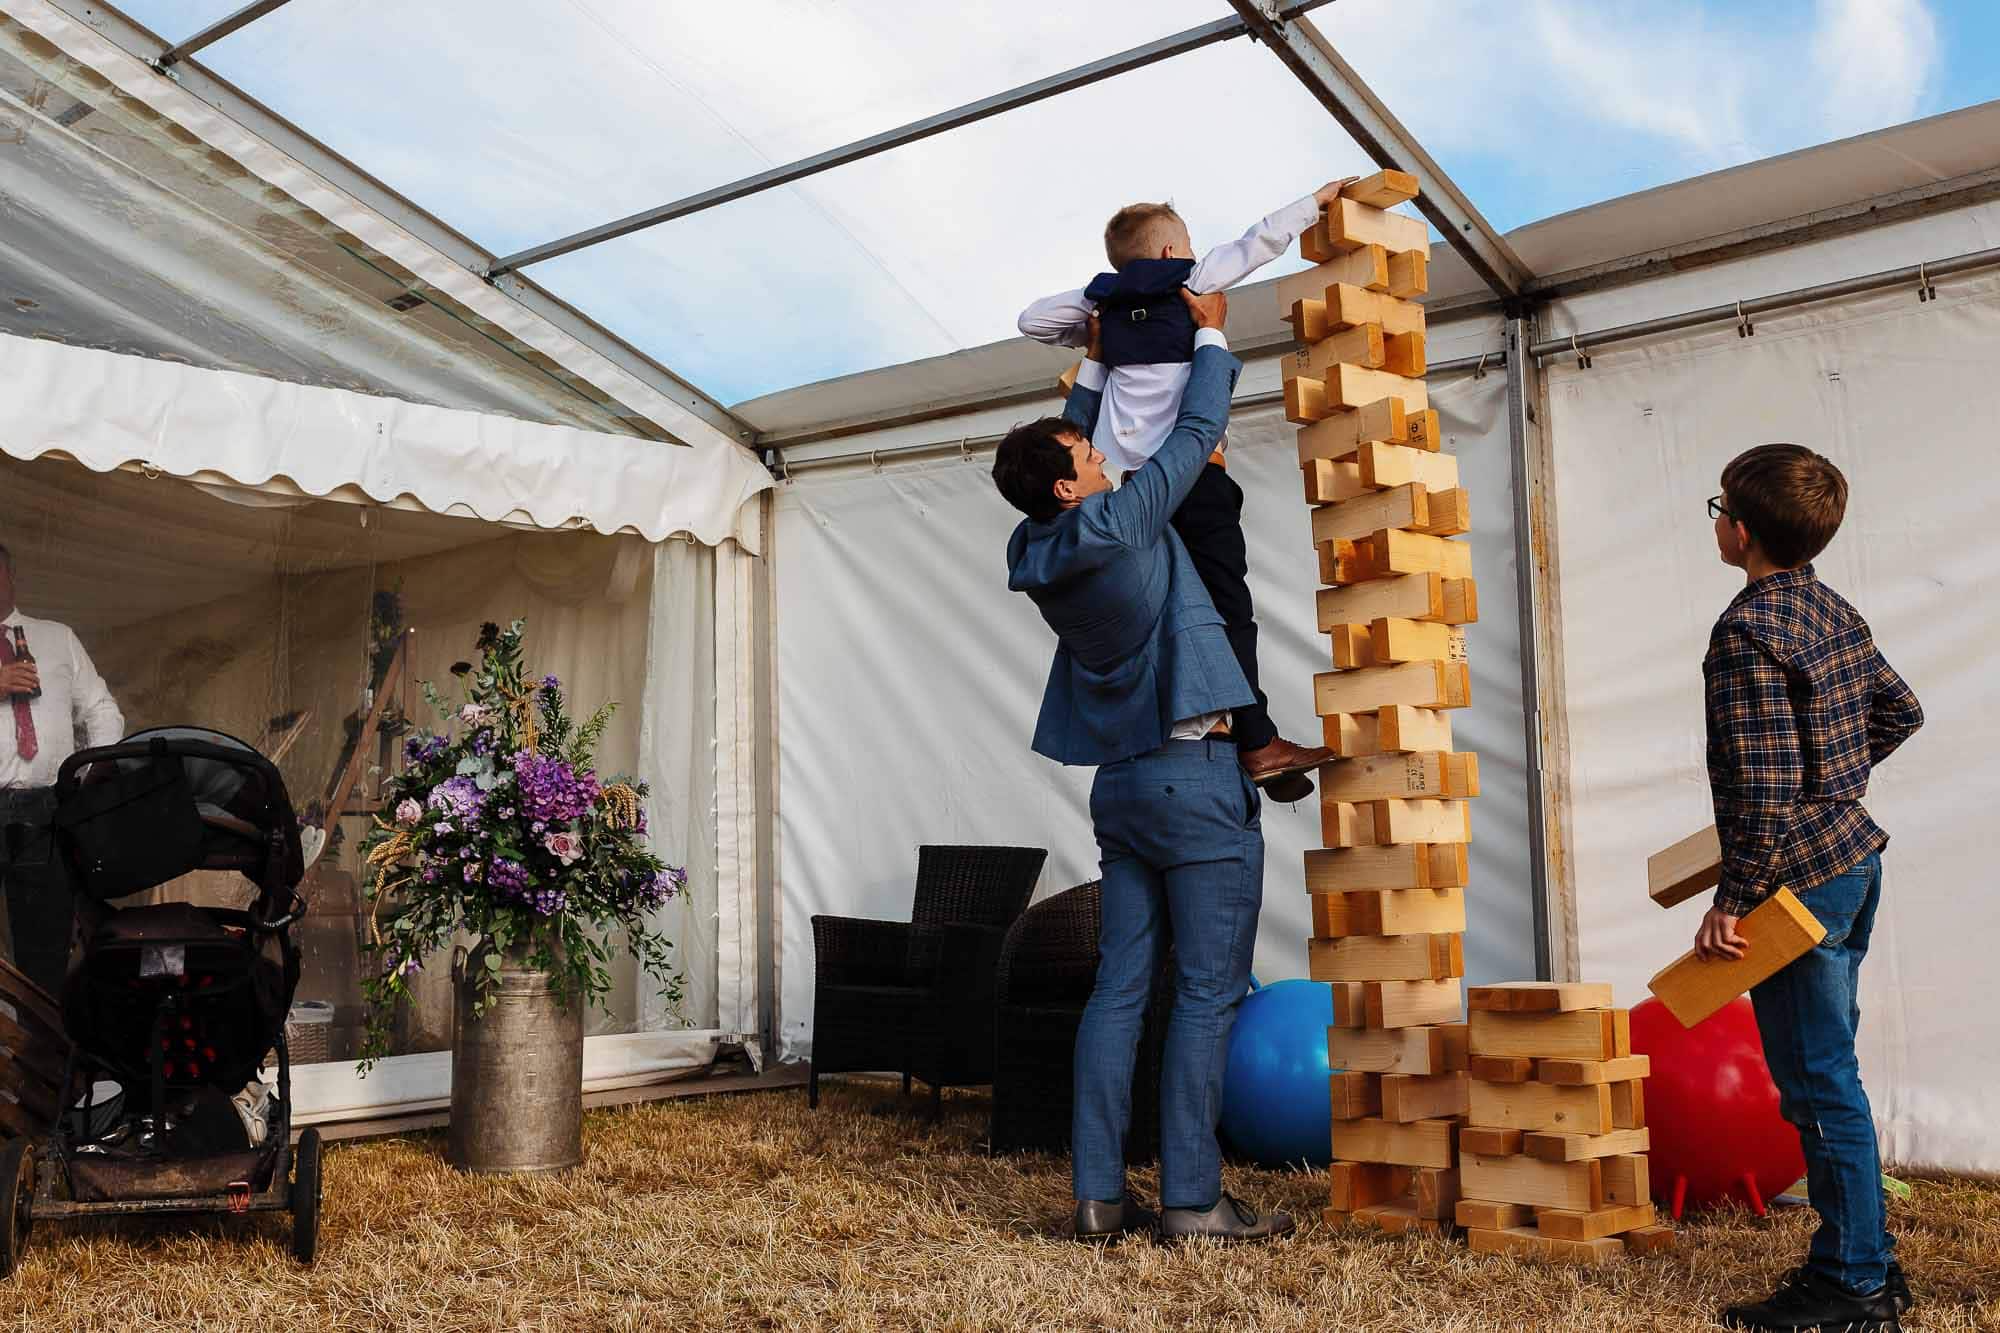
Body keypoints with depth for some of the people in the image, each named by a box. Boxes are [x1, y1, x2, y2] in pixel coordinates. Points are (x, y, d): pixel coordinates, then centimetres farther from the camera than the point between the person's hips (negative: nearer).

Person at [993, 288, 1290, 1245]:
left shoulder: (1037, 552, 5)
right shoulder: (1119, 522, -14)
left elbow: (1071, 440, 24)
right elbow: (1196, 432, -2)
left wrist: (1100, 364, 30)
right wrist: (1211, 334, 12)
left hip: (1121, 781, 8)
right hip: (1196, 778, -8)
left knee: (1120, 986, 7)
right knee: (1208, 992, -4)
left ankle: (1099, 1194, 7)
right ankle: (1191, 1199, -3)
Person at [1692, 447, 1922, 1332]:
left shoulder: (1747, 629, -19)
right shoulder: (1835, 612, 9)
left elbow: (1762, 786, -23)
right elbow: (1900, 709, 22)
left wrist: (1734, 898, -18)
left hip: (1798, 879, -10)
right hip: (1855, 859, 10)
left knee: (1818, 1083, -2)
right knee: (1827, 1074, 17)